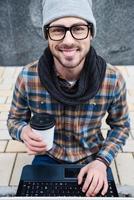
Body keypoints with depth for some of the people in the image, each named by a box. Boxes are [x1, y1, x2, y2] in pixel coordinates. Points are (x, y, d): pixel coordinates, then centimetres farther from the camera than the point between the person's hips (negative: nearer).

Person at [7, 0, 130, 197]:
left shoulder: (113, 80, -20)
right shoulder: (27, 78, -20)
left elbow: (120, 125, -3)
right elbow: (15, 119, -3)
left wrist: (102, 161, -17)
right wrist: (24, 132, -26)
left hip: (93, 160, 1)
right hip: (47, 158, 0)